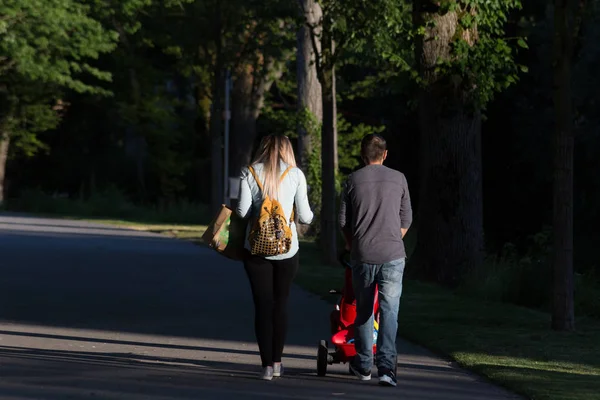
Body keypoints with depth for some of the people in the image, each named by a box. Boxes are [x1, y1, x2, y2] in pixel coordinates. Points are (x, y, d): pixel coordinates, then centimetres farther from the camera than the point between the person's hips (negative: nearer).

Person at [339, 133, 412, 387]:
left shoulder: (353, 180, 2)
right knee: (389, 312, -4)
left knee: (363, 311, 14)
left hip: (362, 255, 1)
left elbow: (343, 220, 6)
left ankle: (363, 366, 23)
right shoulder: (398, 179, 4)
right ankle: (386, 366, -17)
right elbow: (406, 219, 9)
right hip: (393, 256, -1)